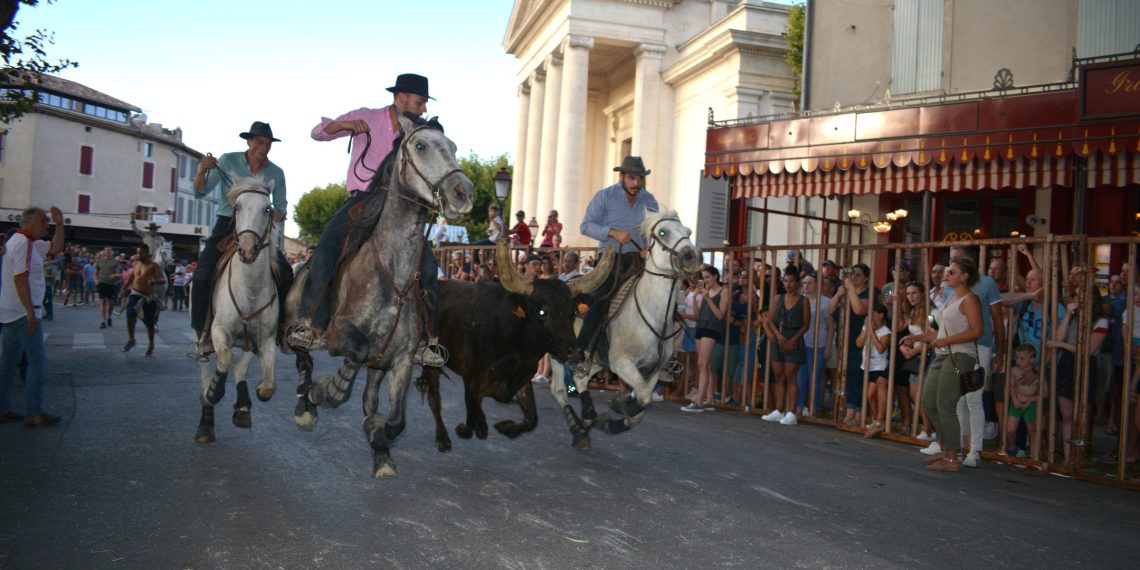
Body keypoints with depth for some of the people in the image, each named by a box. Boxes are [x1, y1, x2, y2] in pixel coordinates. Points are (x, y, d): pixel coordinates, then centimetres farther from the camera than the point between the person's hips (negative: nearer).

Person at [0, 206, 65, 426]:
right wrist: (31, 313, -23)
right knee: (37, 361, -8)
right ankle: (33, 414, -8)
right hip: (24, 312, -10)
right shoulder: (24, 244, -16)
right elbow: (20, 279, -22)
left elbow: (56, 247, 24)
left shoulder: (26, 242, 14)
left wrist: (59, 224, 11)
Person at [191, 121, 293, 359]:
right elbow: (200, 192, -4)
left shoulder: (276, 173, 2)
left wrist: (273, 217, -14)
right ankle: (202, 334, -10)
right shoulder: (227, 162, -4)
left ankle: (281, 325, 3)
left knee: (286, 273, -14)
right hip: (226, 225, -2)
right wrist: (202, 172, -24)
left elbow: (281, 208, 9)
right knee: (202, 275, -21)